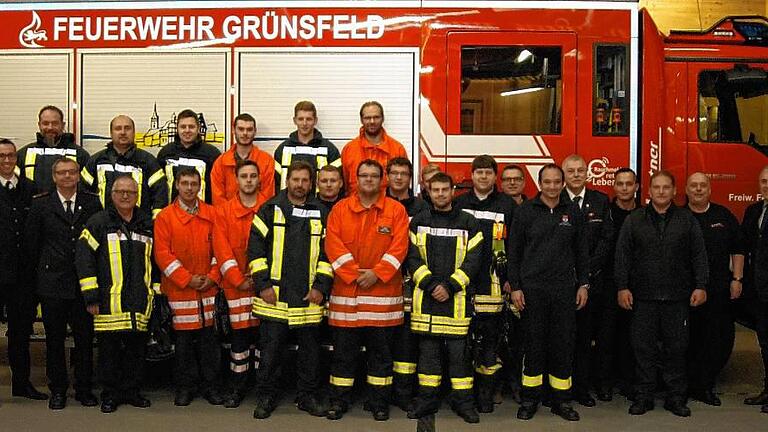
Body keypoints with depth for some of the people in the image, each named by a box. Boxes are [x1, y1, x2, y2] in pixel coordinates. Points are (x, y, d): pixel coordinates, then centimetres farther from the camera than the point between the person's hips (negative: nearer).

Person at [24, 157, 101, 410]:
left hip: (84, 282, 0)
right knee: (54, 339, 8)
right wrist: (37, 275, 5)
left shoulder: (92, 203, 4)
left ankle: (84, 389, 19)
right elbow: (31, 244, 6)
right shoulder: (41, 205, 3)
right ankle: (58, 390, 20)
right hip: (52, 283, 0)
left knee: (85, 338, 6)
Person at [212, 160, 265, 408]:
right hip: (236, 284, 0)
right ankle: (237, 389, 14)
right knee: (239, 334, 2)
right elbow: (222, 249, -2)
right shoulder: (224, 211, 5)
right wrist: (238, 280, -9)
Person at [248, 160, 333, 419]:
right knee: (270, 350, 5)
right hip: (274, 296, -2)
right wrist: (262, 284, -7)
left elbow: (327, 252, 6)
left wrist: (321, 286, -3)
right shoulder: (270, 210, 2)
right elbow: (256, 248, -1)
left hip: (309, 297, 2)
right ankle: (266, 398, 19)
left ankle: (308, 396, 24)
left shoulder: (321, 213, 7)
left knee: (310, 349, 10)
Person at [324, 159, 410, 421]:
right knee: (343, 349, 6)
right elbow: (333, 245, -3)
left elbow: (399, 247, -5)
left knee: (381, 349, 7)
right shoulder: (340, 209, 5)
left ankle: (379, 402, 18)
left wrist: (376, 274, -14)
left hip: (383, 290, 0)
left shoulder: (396, 210, 3)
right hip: (346, 290, 1)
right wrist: (354, 275, -12)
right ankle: (339, 401, 18)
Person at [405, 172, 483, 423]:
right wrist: (430, 284, -11)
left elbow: (473, 260, -3)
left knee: (459, 350, 2)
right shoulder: (418, 222, 8)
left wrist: (449, 287, -11)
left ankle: (463, 400, 12)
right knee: (428, 349, 8)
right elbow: (413, 257, 1)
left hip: (457, 297, -1)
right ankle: (428, 399, 18)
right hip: (426, 297, 2)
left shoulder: (468, 223, 3)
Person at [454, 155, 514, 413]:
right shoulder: (459, 204, 9)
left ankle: (486, 394, 12)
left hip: (493, 284, -1)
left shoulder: (507, 205, 6)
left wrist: (510, 279, 1)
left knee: (490, 338, 3)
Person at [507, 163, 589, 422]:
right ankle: (530, 399, 14)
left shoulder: (573, 213, 8)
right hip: (532, 288, -2)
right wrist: (514, 287, -5)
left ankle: (561, 400, 16)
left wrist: (583, 284, 7)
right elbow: (514, 252, 0)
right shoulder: (525, 211, 1)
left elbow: (582, 252, 13)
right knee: (533, 343, 3)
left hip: (564, 288, 2)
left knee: (564, 344, 5)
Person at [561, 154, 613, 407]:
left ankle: (581, 388, 14)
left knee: (585, 336, 6)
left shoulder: (600, 201, 10)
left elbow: (607, 239, 4)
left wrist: (587, 269, -6)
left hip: (591, 279, 2)